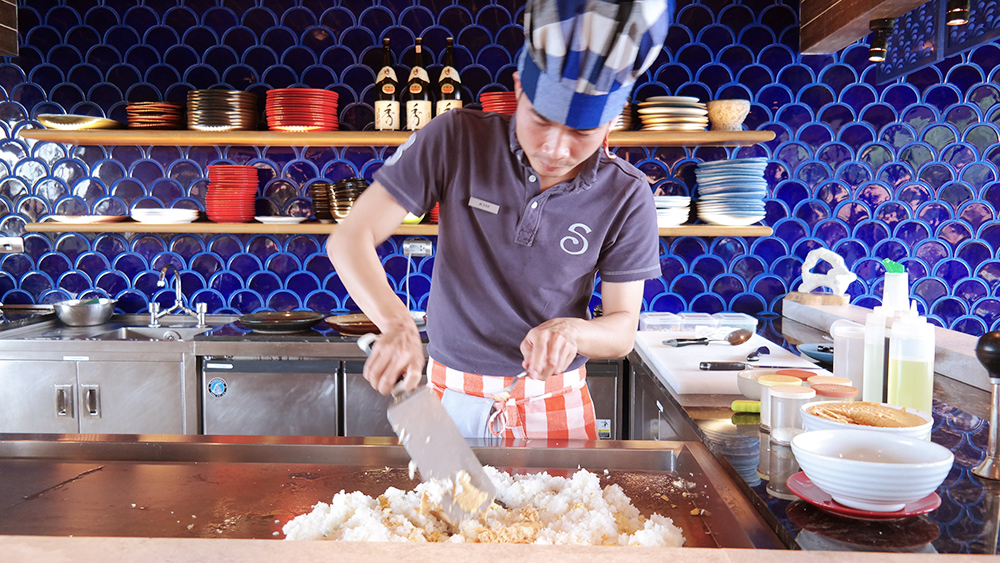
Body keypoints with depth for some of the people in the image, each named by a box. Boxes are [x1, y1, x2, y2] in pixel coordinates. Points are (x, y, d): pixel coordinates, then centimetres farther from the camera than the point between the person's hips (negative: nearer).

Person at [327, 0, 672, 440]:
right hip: (450, 398, 0)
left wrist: (572, 331, -30)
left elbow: (623, 331, -7)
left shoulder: (626, 197, -12)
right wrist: (396, 324, -35)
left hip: (555, 405, 1)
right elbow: (350, 237, -17)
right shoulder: (456, 140, -15)